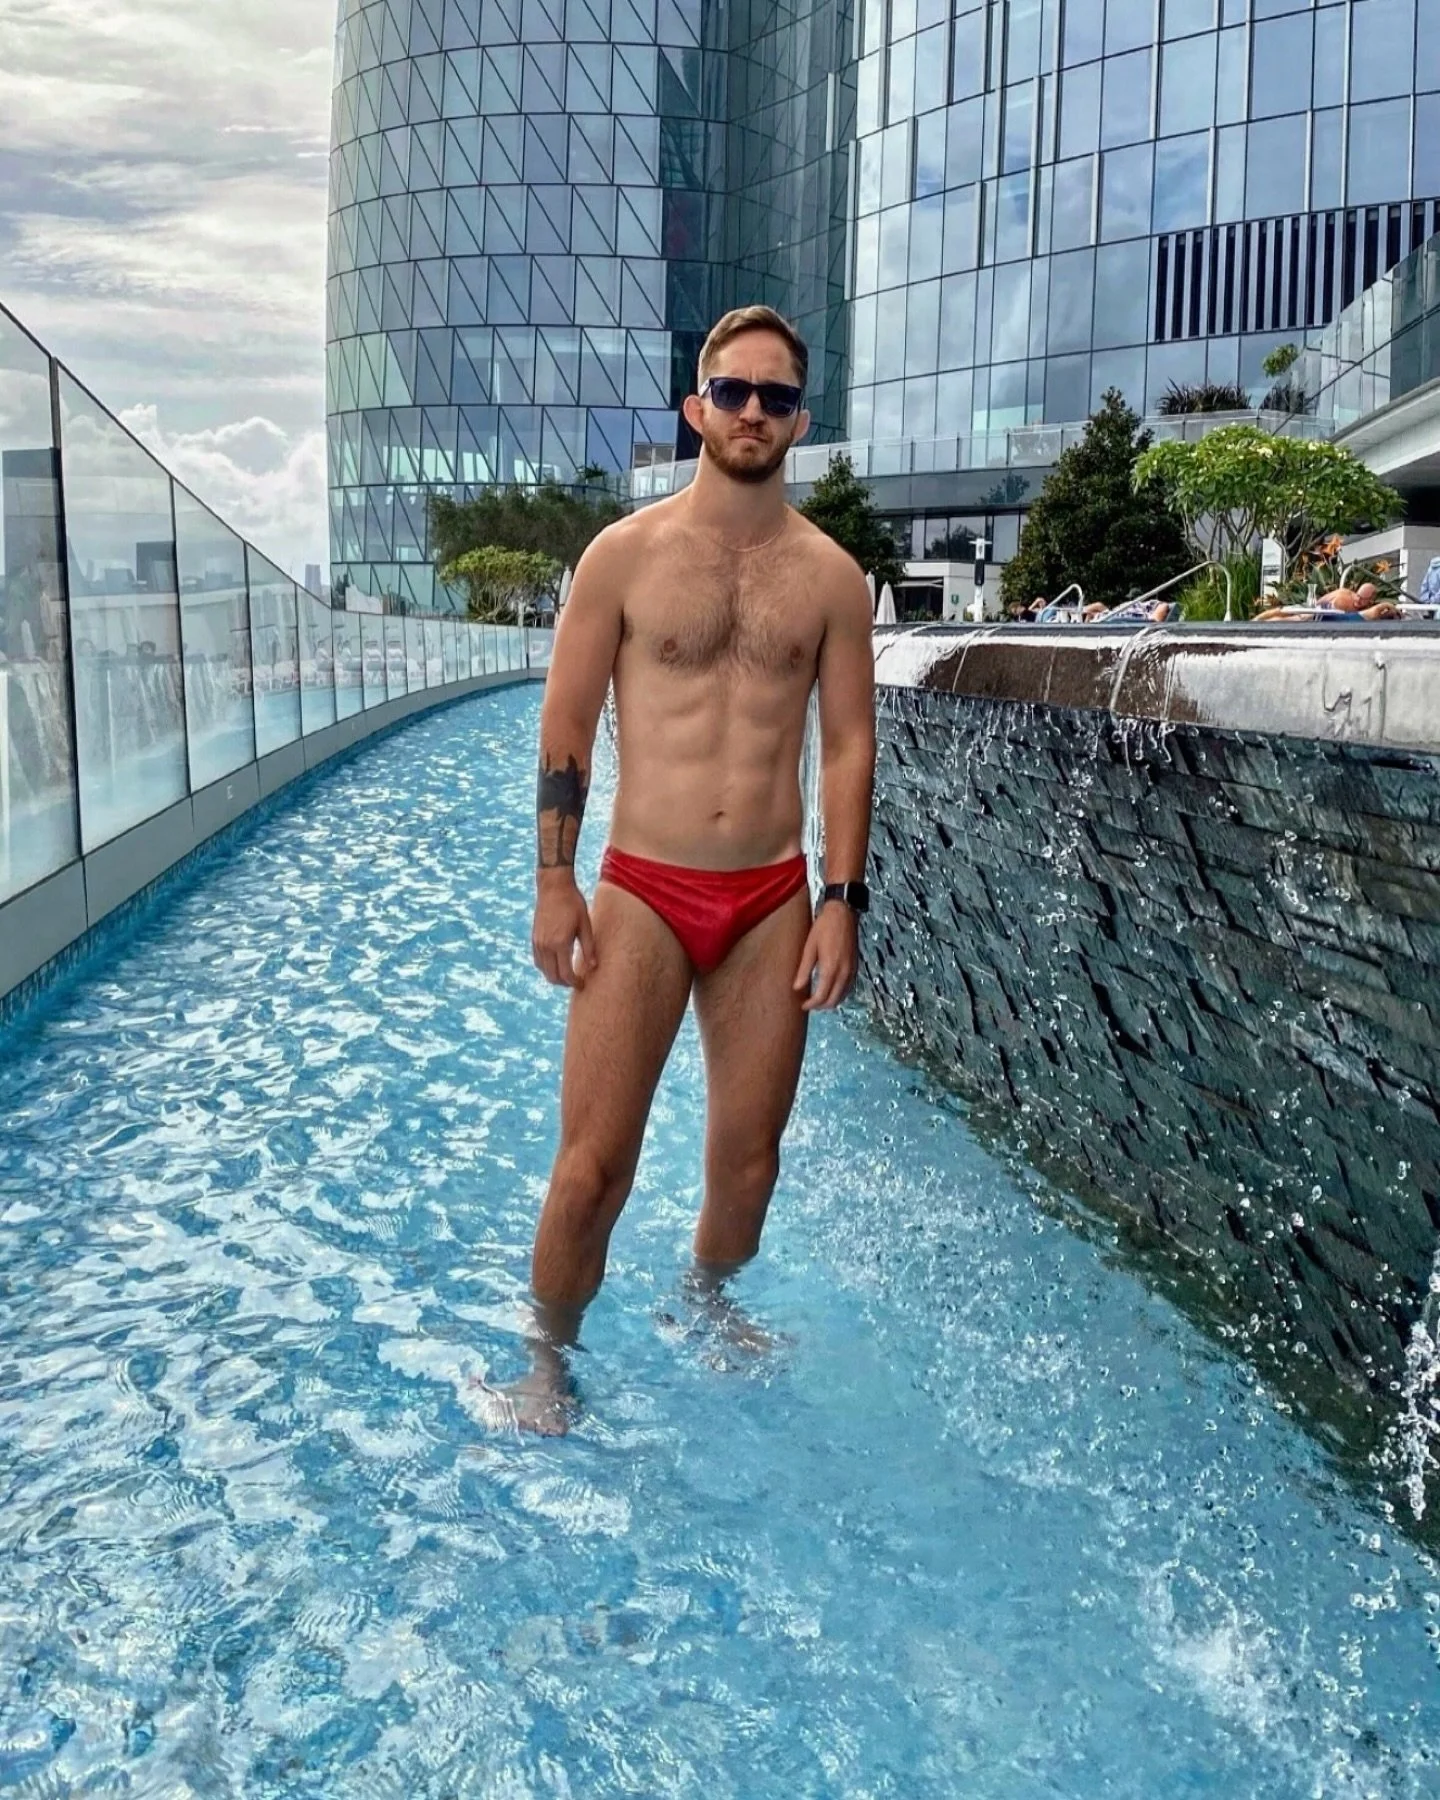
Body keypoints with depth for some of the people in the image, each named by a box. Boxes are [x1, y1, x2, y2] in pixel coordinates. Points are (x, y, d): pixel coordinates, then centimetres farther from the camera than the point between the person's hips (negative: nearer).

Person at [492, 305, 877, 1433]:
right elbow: (567, 727, 0)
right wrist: (554, 883, -5)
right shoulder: (624, 555, 1)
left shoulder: (830, 576, 5)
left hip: (773, 900, 2)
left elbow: (849, 745, 5)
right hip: (641, 891, -2)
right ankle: (550, 1359, 21)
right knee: (593, 1168, -3)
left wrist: (843, 898, -2)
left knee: (748, 1163, 12)